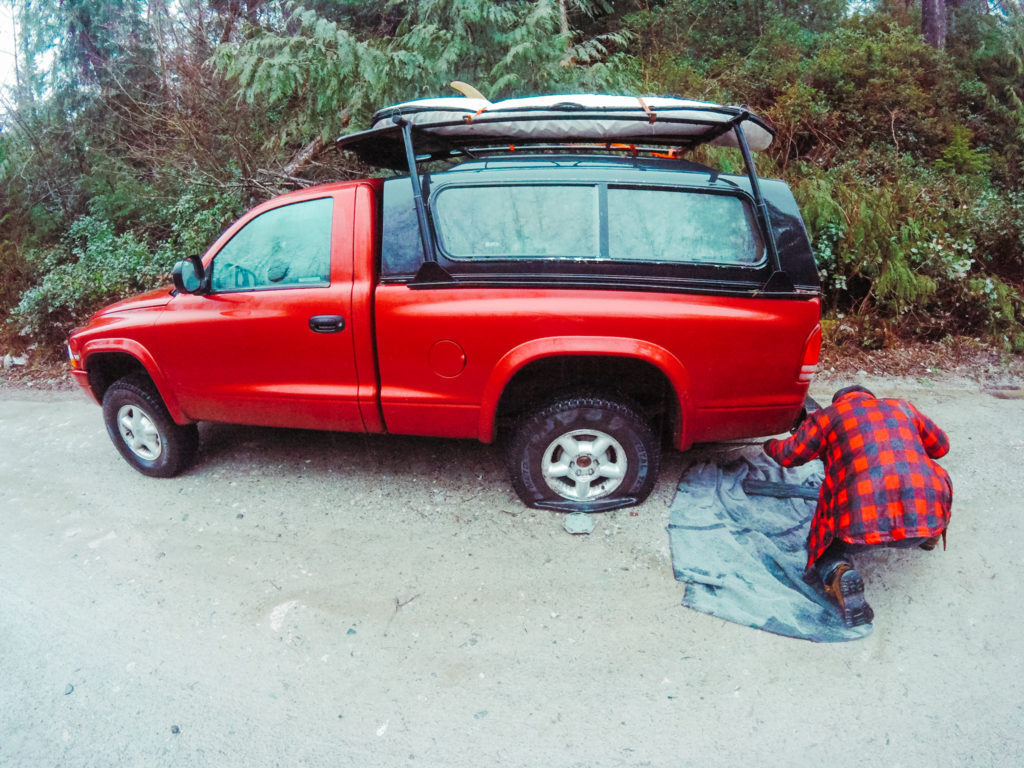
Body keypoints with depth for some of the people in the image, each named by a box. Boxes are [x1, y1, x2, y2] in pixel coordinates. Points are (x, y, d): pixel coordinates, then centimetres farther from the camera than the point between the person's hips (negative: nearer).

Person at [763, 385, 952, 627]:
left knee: (826, 546, 22)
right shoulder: (902, 407, 24)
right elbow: (940, 446, 38)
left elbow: (789, 455, 15)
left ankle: (837, 572, -9)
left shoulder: (828, 415, 14)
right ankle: (930, 532, 30)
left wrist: (771, 446, 38)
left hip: (862, 519, -4)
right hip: (925, 513, 4)